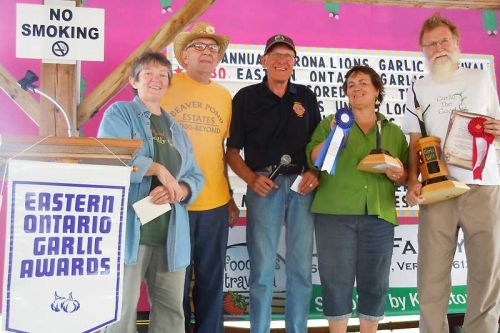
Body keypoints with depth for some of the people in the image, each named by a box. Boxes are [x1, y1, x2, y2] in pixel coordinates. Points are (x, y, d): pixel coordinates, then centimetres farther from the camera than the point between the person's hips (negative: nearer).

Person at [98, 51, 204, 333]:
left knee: (172, 310, 7)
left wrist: (178, 190, -9)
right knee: (122, 309, -3)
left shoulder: (176, 130, 22)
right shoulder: (119, 113, 6)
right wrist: (158, 169, -12)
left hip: (171, 234, 5)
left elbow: (196, 176, 13)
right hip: (130, 230, -5)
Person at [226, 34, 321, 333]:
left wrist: (315, 173, -4)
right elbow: (232, 150, 5)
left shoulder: (306, 97, 14)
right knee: (263, 268, 0)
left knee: (301, 267, 6)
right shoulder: (246, 97, 6)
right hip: (264, 186, -2)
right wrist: (252, 179, -11)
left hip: (302, 185, 3)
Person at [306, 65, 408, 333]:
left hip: (378, 215, 2)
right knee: (337, 281, 0)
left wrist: (398, 175, -6)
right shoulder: (330, 123, 11)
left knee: (374, 283, 6)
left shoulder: (394, 132, 16)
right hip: (335, 213, -2)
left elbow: (405, 177, 16)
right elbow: (312, 160, 0)